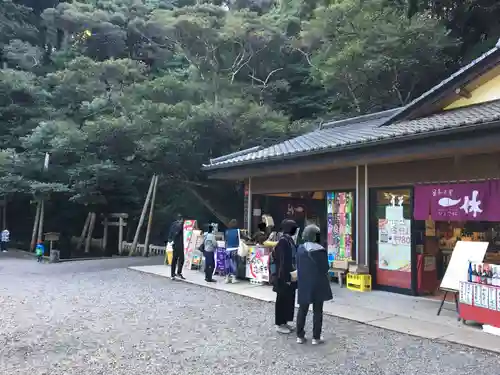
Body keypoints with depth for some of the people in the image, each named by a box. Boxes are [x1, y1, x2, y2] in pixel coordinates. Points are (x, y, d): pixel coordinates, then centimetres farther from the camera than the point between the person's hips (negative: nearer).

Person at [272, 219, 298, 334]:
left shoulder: (289, 240, 9)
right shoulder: (283, 241, -20)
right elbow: (283, 261, -22)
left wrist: (291, 275, 15)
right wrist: (286, 277, -22)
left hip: (290, 274, 9)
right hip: (283, 276, -9)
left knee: (289, 298, 16)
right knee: (282, 300, 2)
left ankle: (285, 322, 28)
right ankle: (280, 324, 14)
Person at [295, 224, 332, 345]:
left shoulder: (300, 249, -3)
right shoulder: (321, 250, -13)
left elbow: (298, 267, 3)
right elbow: (325, 268, -6)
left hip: (303, 284, 3)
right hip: (318, 284, -3)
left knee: (302, 310, 13)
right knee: (317, 311, 7)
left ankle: (300, 336, 17)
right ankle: (316, 337, 11)